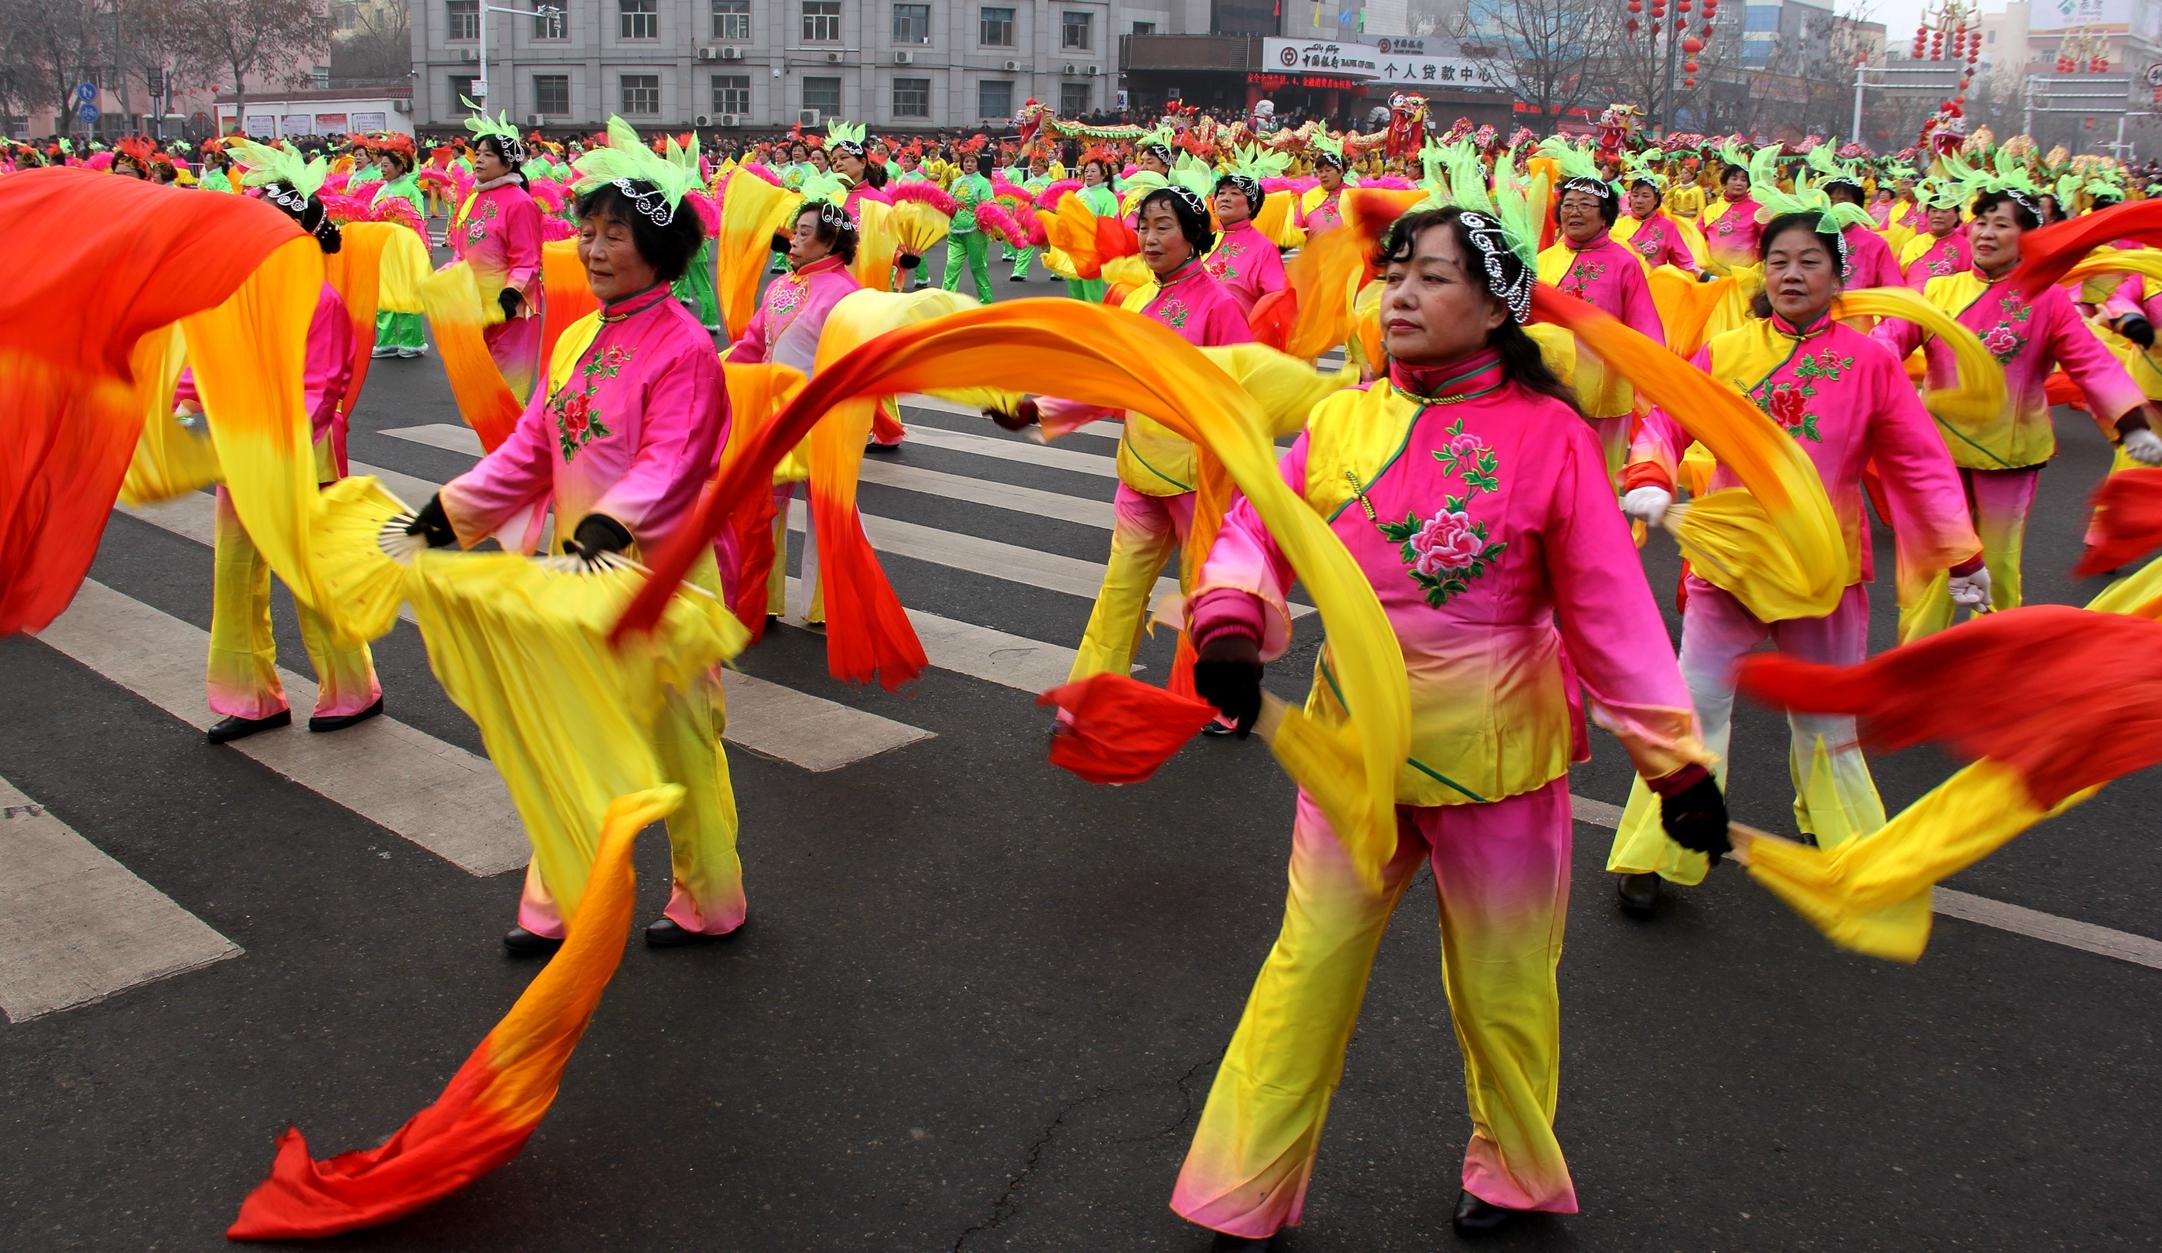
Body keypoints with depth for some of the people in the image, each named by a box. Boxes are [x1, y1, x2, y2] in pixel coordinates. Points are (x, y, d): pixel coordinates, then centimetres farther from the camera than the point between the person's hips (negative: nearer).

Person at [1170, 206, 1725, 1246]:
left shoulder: (1548, 434, -13)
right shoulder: (1339, 421, -3)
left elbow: (1609, 610, -11)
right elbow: (1257, 533, -1)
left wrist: (1677, 762, -9)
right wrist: (1228, 624, -22)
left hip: (1493, 755, -2)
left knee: (1501, 982, 16)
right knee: (1308, 966, 11)